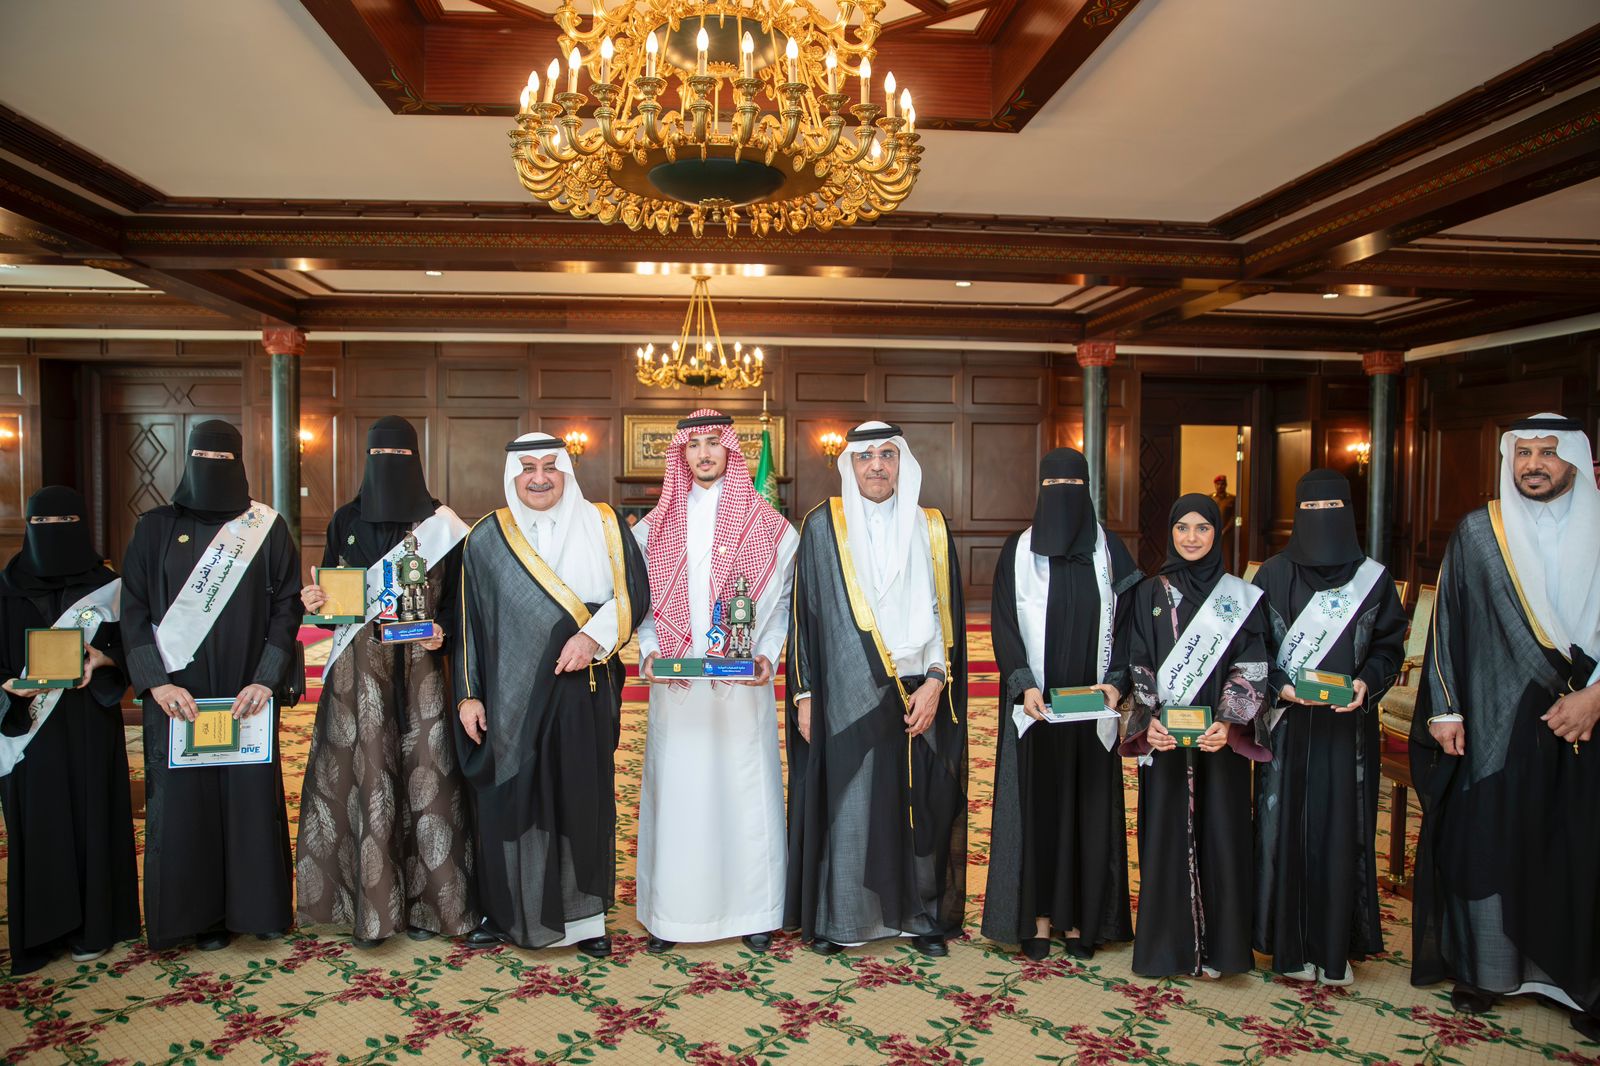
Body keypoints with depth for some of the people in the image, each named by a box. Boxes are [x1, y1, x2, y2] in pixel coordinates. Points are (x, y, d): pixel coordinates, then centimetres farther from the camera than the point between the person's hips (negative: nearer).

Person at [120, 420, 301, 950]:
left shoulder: (268, 527, 3)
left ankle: (257, 904, 18)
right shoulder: (156, 527, 5)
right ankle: (199, 911, 17)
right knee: (183, 798, 4)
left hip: (247, 693, 0)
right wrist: (157, 683, -10)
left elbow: (287, 606, -1)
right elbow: (133, 611, 2)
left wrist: (266, 679, -11)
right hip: (176, 694, 1)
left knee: (252, 793, 4)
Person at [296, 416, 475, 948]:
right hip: (359, 670, 1)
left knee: (425, 777, -2)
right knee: (367, 778, 0)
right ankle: (370, 904, 10)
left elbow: (458, 599, 3)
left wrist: (443, 635, -15)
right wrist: (315, 603, -9)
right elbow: (330, 594, 12)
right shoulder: (345, 520, 9)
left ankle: (424, 901, 10)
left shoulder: (441, 524, 3)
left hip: (420, 668, -1)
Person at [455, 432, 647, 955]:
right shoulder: (488, 539, 6)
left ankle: (584, 915, 17)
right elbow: (470, 621, 7)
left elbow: (634, 594, -1)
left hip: (583, 688, 0)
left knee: (583, 799, 4)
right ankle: (507, 911, 23)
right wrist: (469, 694, 3)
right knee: (510, 799, 6)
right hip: (512, 692, 1)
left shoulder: (602, 526, 4)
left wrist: (593, 636, -15)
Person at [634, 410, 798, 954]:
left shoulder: (768, 524, 4)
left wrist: (767, 654, -9)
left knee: (745, 787, 2)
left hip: (742, 684, -1)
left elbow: (783, 603, 5)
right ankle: (672, 911, 15)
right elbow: (643, 602, 12)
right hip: (676, 684, 1)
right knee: (677, 790, 3)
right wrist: (650, 651, -4)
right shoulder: (654, 526, 10)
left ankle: (753, 910, 15)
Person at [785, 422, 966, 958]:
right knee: (845, 803, 2)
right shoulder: (823, 526, 3)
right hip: (847, 695, -2)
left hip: (919, 695, 2)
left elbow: (948, 612, 6)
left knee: (922, 805, 5)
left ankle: (924, 915, 20)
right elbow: (804, 612, 2)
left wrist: (935, 683, -5)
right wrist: (804, 694, -2)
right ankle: (834, 918, 17)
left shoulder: (932, 528, 8)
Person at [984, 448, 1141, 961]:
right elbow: (1004, 625, -4)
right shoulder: (1018, 550, 1)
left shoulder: (1109, 550, 5)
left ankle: (1079, 918, 17)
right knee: (1035, 804, 2)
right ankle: (1038, 918, 12)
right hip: (1035, 704, -1)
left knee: (1089, 806, 5)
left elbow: (1128, 623, 4)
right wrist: (1024, 685, -17)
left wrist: (1114, 681, -11)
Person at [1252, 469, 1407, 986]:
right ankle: (1290, 944, 14)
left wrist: (1367, 682, -13)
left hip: (1348, 725, 1)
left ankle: (1336, 946, 16)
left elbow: (1390, 644, 5)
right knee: (1286, 826, 2)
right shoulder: (1273, 574, 1)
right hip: (1287, 725, 0)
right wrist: (1279, 686, -14)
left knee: (1342, 829, 4)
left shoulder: (1373, 576, 4)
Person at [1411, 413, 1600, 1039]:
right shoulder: (1476, 534, 2)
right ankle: (1485, 967, 18)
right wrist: (1444, 707, -2)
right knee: (1487, 838, 4)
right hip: (1495, 721, 0)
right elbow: (1446, 623, 3)